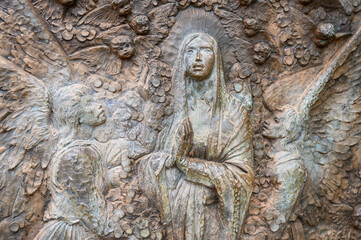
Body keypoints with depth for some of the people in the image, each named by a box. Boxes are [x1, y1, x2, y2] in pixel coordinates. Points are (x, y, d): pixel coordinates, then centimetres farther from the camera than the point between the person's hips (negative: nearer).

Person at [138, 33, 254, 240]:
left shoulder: (232, 111, -6)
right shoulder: (179, 111, 0)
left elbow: (242, 174, -9)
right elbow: (151, 169, 0)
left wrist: (188, 164, -16)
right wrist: (174, 153, -20)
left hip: (214, 214, -1)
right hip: (179, 212, 2)